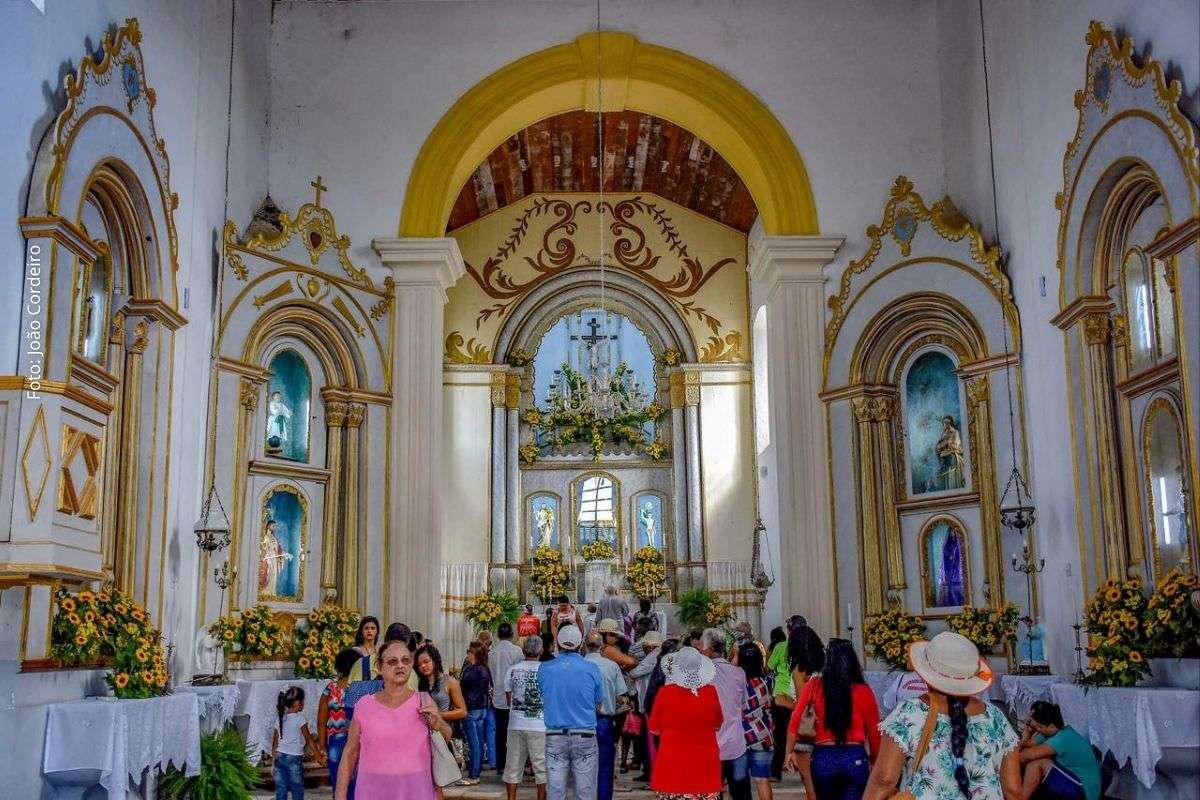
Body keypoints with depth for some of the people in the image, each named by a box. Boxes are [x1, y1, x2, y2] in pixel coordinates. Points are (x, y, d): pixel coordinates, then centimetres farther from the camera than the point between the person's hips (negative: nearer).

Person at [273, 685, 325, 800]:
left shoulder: (280, 718, 7)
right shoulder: (299, 718, -9)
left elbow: (275, 742, 10)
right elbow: (309, 740, -6)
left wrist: (274, 761, 18)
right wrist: (319, 757, 2)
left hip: (280, 757, 5)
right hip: (294, 758, -5)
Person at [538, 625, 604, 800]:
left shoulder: (544, 669, -2)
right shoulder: (591, 669, -5)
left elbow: (541, 699, 9)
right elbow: (599, 701, 6)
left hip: (554, 737, 1)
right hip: (585, 736, -1)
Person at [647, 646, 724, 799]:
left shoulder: (665, 692, -11)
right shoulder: (710, 691, -7)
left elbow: (654, 729, 1)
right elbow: (717, 725, 8)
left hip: (672, 764, -1)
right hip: (704, 764, 1)